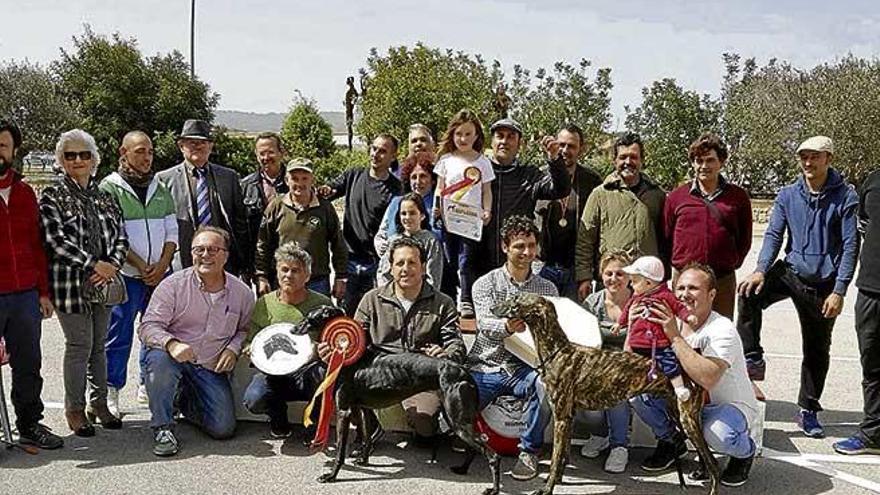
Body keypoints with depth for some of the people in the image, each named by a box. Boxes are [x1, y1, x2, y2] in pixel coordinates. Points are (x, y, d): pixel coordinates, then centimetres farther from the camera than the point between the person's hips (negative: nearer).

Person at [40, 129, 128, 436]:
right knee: (79, 347, -1)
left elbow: (121, 236, 10)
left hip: (103, 283, 5)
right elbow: (55, 241, -14)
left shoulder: (104, 198, 12)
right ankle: (74, 409, 13)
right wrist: (94, 264, -17)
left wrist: (112, 265, -9)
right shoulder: (51, 198, -4)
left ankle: (99, 403, 24)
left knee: (99, 345, 12)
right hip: (70, 284, -5)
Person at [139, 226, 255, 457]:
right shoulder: (173, 284, -8)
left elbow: (245, 329, 16)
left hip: (211, 369, 3)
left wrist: (233, 349, -6)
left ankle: (186, 402, 26)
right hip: (175, 359, -2)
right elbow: (148, 326, -12)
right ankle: (162, 428, -17)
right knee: (159, 358, -38)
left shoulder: (242, 292, 2)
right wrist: (171, 344, -32)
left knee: (224, 428, -8)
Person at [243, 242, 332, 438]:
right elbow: (249, 340, 10)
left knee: (325, 372, -36)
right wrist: (250, 348, -14)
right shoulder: (265, 303, 4)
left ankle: (316, 419, -3)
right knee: (253, 400, -29)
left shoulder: (322, 304, -1)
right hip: (274, 373, 1)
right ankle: (277, 415, 11)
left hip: (308, 372, -1)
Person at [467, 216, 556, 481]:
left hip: (524, 369, 1)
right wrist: (506, 327, -39)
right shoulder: (486, 284, 3)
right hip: (485, 368, -1)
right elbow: (485, 324, -15)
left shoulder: (547, 289, 12)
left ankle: (529, 451, -11)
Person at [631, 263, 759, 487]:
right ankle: (671, 442, 11)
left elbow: (707, 379, -42)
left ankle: (745, 452, 1)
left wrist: (675, 337, -39)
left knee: (718, 434, -38)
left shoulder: (722, 330, -24)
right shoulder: (671, 322, -5)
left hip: (733, 406, -5)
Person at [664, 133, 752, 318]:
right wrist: (676, 264, 7)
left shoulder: (738, 197, 5)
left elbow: (745, 239, 13)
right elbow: (666, 237, 12)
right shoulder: (676, 197, 4)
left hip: (723, 280, 0)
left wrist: (731, 263, 8)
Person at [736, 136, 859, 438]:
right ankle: (752, 359, -13)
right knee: (750, 294, -28)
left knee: (817, 350, 9)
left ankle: (809, 411, 26)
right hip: (791, 271, 2)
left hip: (823, 282, -2)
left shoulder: (845, 197, -9)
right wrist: (761, 270, -18)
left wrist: (839, 291, -15)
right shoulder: (788, 195, 0)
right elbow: (773, 235, -1)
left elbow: (851, 246, -10)